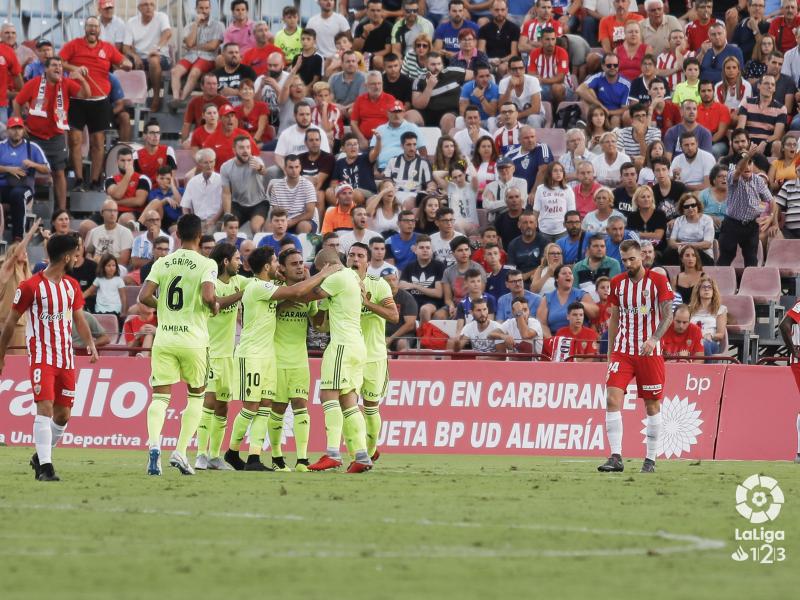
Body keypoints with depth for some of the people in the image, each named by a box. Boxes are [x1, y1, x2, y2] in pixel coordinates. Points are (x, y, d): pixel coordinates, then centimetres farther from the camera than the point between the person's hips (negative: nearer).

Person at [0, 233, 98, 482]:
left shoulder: (71, 286, 11)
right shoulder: (31, 286, -8)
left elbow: (78, 317, 14)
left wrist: (90, 343, -4)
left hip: (66, 357, 6)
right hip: (41, 356, -6)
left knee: (63, 415, 8)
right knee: (45, 408, -17)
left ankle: (41, 457, 28)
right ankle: (45, 466, -17)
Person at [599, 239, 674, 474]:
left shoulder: (658, 281, -5)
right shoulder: (617, 283, 8)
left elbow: (668, 315, -9)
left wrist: (654, 339, -25)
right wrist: (610, 355, 15)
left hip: (650, 352, -3)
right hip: (622, 351, 3)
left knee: (653, 405, 4)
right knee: (612, 399, -14)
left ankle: (650, 459, 14)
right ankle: (616, 457, -17)